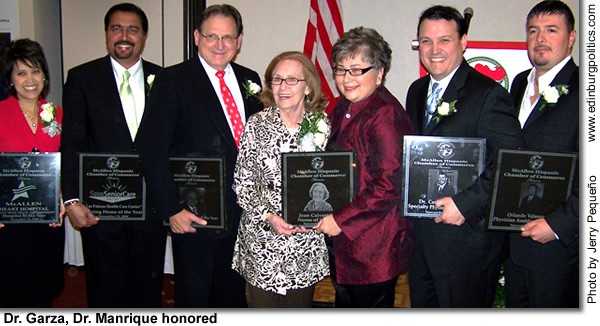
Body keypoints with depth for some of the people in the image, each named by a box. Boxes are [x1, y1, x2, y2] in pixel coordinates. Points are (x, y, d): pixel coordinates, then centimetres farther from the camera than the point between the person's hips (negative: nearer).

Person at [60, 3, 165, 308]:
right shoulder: (82, 77, 1)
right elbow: (72, 143, -3)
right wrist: (72, 200, -10)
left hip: (151, 205, 2)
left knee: (148, 288, 14)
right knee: (105, 291, 11)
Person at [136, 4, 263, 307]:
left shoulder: (249, 80, 9)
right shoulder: (172, 81, -7)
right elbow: (152, 150, -11)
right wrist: (171, 209, -15)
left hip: (243, 212, 5)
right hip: (194, 215, -5)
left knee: (233, 294, 18)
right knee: (193, 296, 9)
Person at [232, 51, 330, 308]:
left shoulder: (322, 126, -1)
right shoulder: (256, 125, -4)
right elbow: (242, 183, -1)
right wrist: (268, 216, -14)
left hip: (307, 240, 1)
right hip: (262, 239, -1)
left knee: (300, 304, 13)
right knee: (261, 305, 8)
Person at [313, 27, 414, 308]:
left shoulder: (385, 115, -20)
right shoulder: (342, 108, 9)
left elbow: (390, 186, -24)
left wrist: (341, 220, -18)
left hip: (375, 247, -9)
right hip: (343, 241, 9)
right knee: (345, 305, 22)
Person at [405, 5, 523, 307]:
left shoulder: (488, 94, -14)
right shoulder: (417, 91, 10)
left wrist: (465, 203, -24)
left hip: (468, 235, -7)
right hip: (421, 234, 7)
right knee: (421, 307, 21)